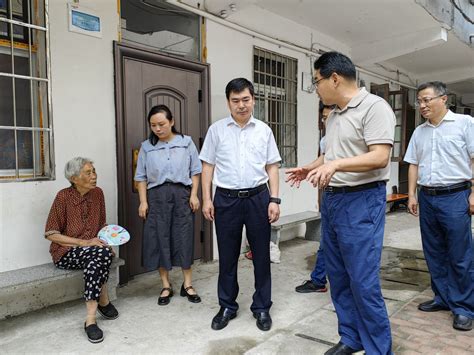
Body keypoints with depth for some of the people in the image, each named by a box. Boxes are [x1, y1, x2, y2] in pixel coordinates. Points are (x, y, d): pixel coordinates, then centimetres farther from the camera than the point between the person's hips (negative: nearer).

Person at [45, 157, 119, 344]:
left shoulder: (97, 193, 2)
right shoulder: (64, 196, -12)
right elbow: (51, 234, -11)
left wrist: (105, 241, -6)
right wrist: (85, 242, -19)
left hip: (93, 250, 4)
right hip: (65, 252, -4)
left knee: (101, 257, -32)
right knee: (101, 253, -34)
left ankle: (91, 319, -21)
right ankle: (104, 301, -17)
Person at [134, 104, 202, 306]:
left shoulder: (186, 142, 4)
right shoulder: (147, 147, 6)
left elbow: (195, 171, 5)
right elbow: (141, 177, 6)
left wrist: (194, 195, -2)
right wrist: (143, 201, -1)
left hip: (182, 194, -1)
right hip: (157, 196, 1)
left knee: (184, 239, 3)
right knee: (160, 239, 3)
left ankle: (187, 285, 17)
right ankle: (166, 286, 18)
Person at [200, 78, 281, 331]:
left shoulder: (264, 130, 6)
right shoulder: (216, 130, 4)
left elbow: (272, 167, 6)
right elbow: (208, 166, 5)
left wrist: (274, 200, -2)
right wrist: (206, 199, -1)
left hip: (258, 198, 1)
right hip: (226, 199, 0)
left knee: (261, 255, 8)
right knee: (227, 257, 9)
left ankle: (262, 308, 25)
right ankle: (227, 307, 26)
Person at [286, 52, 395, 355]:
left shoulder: (374, 106, -11)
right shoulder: (335, 114, 15)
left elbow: (380, 158, -20)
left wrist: (335, 165, -29)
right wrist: (310, 168, 19)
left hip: (361, 201, -8)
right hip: (331, 199, 9)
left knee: (363, 281, -5)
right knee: (339, 277, 13)